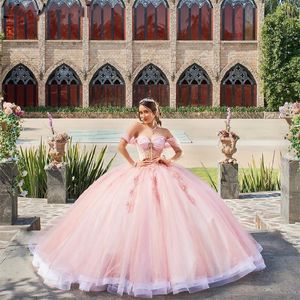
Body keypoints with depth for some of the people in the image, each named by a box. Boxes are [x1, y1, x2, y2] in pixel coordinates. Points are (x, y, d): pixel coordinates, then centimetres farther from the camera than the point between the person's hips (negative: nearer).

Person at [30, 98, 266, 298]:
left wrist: (170, 160, 0)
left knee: (171, 215, -5)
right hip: (140, 176, -2)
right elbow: (121, 146, -6)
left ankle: (171, 262, 6)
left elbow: (179, 151, 17)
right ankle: (139, 265, 4)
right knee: (138, 218, -7)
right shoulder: (137, 127, 2)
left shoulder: (165, 132, 7)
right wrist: (133, 163, -6)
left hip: (164, 176, 2)